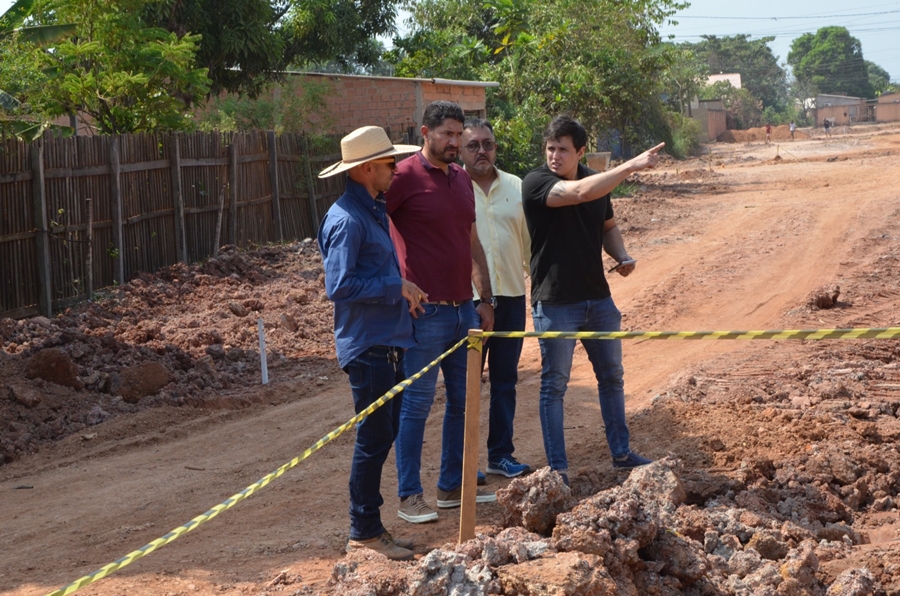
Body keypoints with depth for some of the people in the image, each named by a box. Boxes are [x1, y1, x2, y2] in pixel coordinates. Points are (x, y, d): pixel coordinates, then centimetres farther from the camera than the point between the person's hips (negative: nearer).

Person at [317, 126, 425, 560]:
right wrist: (397, 288, -17)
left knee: (383, 435, 14)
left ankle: (369, 528, 22)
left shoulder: (373, 212, 15)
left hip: (386, 342, 10)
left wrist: (404, 288, 7)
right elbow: (340, 286, -23)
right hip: (367, 344, -10)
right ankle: (364, 532, 6)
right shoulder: (346, 219, -17)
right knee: (374, 439, -4)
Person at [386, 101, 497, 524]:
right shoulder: (404, 176, -10)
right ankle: (409, 497, 6)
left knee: (462, 401, 13)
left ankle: (452, 487, 24)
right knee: (417, 404, -1)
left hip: (464, 310, 7)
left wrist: (485, 299, 16)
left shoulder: (462, 179, 13)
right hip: (426, 311, -7)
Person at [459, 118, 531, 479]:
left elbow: (531, 240, 13)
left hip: (511, 297, 4)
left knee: (505, 379, 11)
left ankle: (501, 455, 21)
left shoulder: (517, 188, 7)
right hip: (467, 299, -4)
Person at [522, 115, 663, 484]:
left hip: (597, 298, 6)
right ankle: (557, 468, 10)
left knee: (612, 376, 15)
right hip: (555, 302, -6)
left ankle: (621, 454, 29)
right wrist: (631, 166, -35)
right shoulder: (536, 183, -16)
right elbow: (580, 193, -34)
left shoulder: (596, 180, 4)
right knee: (554, 385, 2)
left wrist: (622, 256, -1)